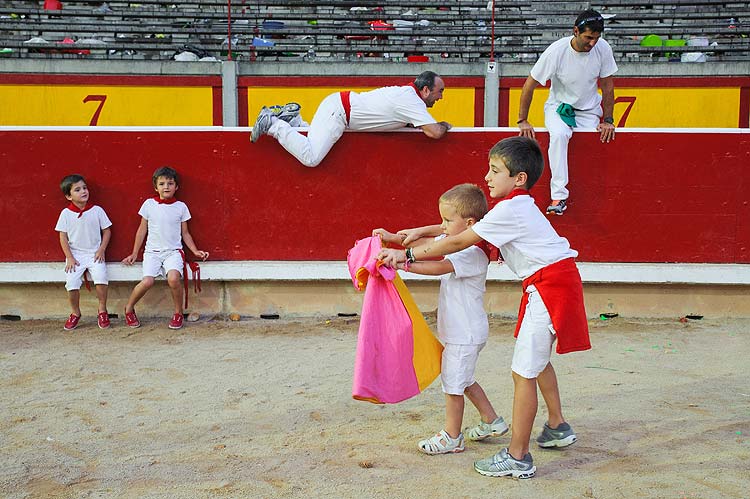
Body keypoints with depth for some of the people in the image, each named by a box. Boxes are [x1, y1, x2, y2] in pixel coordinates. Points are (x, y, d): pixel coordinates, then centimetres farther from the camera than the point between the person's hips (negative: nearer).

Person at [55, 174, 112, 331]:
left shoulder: (97, 210, 1)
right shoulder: (66, 213, 1)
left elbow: (107, 231, 7)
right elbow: (63, 237, 3)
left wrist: (101, 250, -4)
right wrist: (69, 258, -5)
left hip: (95, 254, 0)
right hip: (75, 255, 1)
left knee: (101, 278, -25)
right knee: (71, 284, -17)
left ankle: (102, 311, -4)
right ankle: (75, 313, 8)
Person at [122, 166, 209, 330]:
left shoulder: (180, 207, 5)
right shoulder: (149, 204, 4)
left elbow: (185, 233, 13)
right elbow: (142, 230, 11)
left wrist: (196, 251, 2)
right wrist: (134, 254, 12)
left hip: (173, 251, 0)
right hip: (152, 251, 0)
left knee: (173, 278, -29)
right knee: (147, 281, -23)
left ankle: (178, 313, -7)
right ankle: (129, 308, 5)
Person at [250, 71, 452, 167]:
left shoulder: (406, 92, 12)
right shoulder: (413, 103, -16)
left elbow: (401, 119, 29)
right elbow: (435, 133, -21)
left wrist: (416, 124, 14)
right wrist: (443, 126, 1)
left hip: (340, 101, 10)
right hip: (339, 112, -10)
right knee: (311, 158, -22)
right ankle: (274, 124, -10)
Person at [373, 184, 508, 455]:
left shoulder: (473, 254, -23)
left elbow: (438, 268, -34)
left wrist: (403, 264, -37)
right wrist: (393, 238, 1)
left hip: (465, 333, -10)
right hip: (459, 329, 10)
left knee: (453, 383, 4)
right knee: (462, 380, 23)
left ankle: (452, 437, 19)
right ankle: (492, 421, 36)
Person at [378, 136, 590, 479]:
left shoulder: (510, 210, -19)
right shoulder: (517, 206, 12)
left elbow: (458, 242, -18)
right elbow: (463, 224, 17)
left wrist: (407, 255, -13)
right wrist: (420, 233, 11)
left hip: (551, 287, -11)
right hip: (554, 284, 11)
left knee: (523, 372, -6)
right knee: (535, 360, 26)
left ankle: (517, 458, 2)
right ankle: (557, 428, 42)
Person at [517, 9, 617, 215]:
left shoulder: (603, 48, -13)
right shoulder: (556, 51, -21)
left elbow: (607, 86, -1)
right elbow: (529, 85, -14)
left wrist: (608, 120, -3)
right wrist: (522, 121, -14)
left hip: (589, 109, 4)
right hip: (559, 106, -3)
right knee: (559, 134, -33)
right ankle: (559, 196, -35)